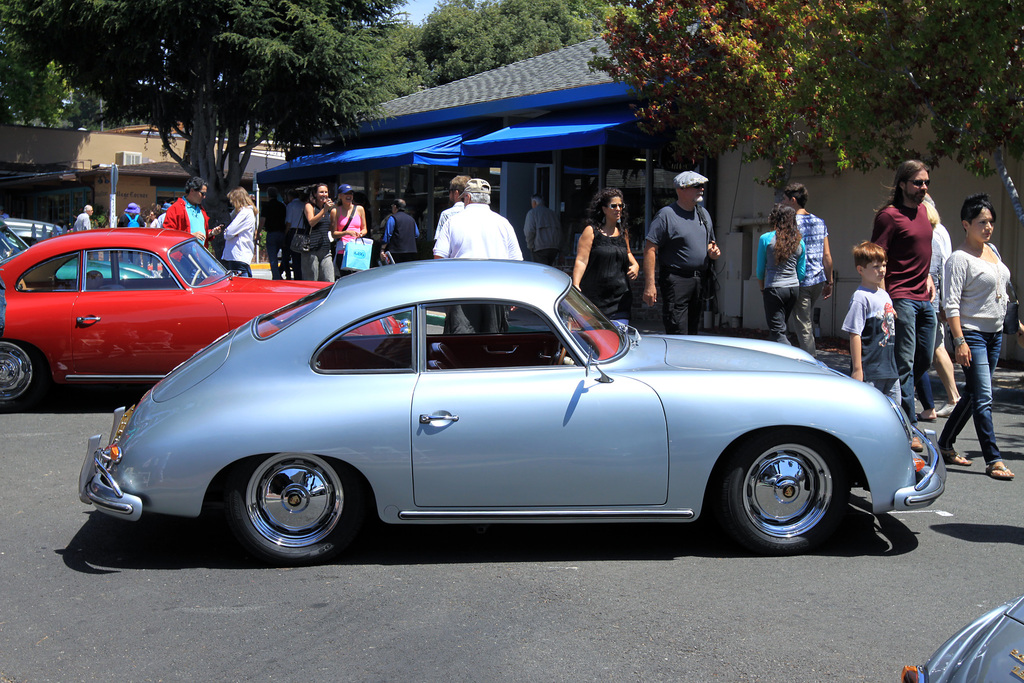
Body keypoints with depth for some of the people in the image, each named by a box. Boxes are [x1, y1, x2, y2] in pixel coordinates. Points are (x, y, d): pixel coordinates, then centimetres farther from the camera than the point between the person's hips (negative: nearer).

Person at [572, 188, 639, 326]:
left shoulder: (623, 232, 14)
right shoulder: (591, 231, -2)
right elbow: (581, 261, -8)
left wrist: (635, 266, 13)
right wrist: (575, 285, -20)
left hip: (620, 299, 4)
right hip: (594, 297, -4)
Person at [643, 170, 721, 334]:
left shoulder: (704, 214, 16)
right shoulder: (666, 215, -7)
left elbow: (710, 243, 30)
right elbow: (650, 249, -12)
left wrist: (714, 252, 3)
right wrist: (649, 284, -19)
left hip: (700, 281, 7)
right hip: (676, 280, -7)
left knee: (692, 332, 10)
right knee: (678, 335, -12)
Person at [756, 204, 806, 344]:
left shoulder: (766, 239, -6)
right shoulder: (799, 242, 5)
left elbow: (760, 269, 0)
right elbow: (802, 272, 9)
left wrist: (762, 289, 13)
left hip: (774, 289, -5)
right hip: (794, 288, 5)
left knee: (777, 332, -4)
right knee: (782, 326, 18)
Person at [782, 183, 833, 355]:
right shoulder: (819, 222, 11)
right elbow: (827, 255, 11)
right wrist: (829, 282, 17)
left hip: (800, 282, -7)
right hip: (818, 281, 7)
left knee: (803, 328, -3)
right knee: (807, 324, 19)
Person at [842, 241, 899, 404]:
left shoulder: (885, 295, 13)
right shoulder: (860, 297, -12)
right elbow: (855, 334, -15)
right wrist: (857, 369, -17)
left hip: (890, 369, 8)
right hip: (869, 371, -8)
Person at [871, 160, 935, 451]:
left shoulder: (922, 211, 15)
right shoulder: (889, 215, -9)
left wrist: (927, 276, 15)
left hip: (924, 299, 8)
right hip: (901, 299, -8)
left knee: (925, 359, 14)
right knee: (905, 363, -6)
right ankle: (910, 427, -4)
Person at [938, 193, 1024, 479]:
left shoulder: (993, 251, 13)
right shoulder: (959, 259, -12)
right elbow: (951, 305, -17)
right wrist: (960, 341, -23)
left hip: (995, 334, 8)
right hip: (972, 334, -8)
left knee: (974, 394, 11)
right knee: (984, 397, -10)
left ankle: (946, 445, 23)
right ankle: (993, 460, -8)